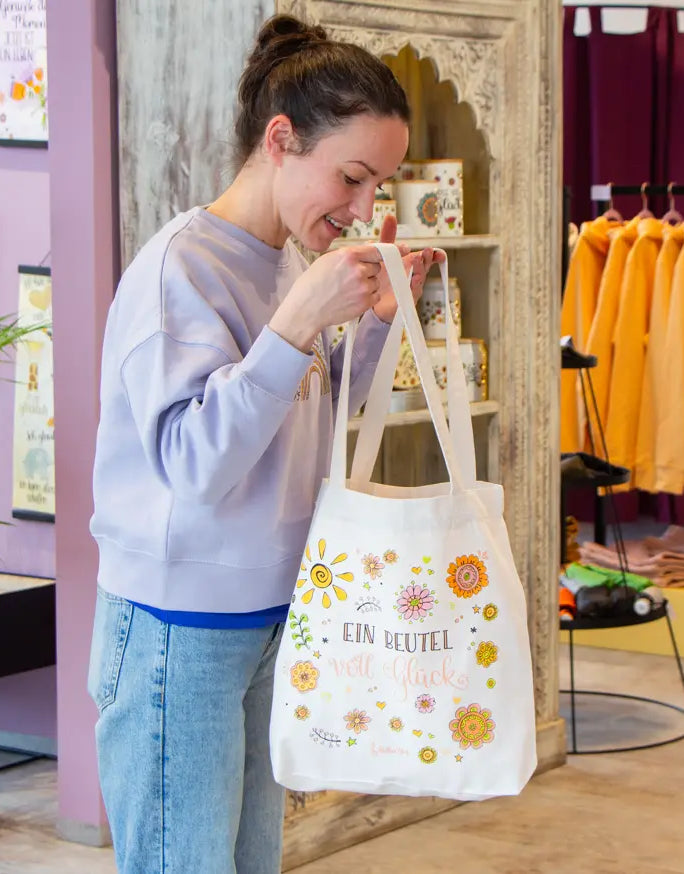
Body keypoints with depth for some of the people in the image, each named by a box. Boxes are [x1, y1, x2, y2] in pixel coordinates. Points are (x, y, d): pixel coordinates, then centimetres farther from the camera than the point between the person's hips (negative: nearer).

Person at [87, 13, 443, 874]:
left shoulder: (290, 261, 7)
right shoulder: (180, 266, -18)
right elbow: (196, 465, -25)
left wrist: (374, 321, 6)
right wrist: (298, 323, -31)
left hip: (267, 620, 8)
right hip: (180, 633, -8)